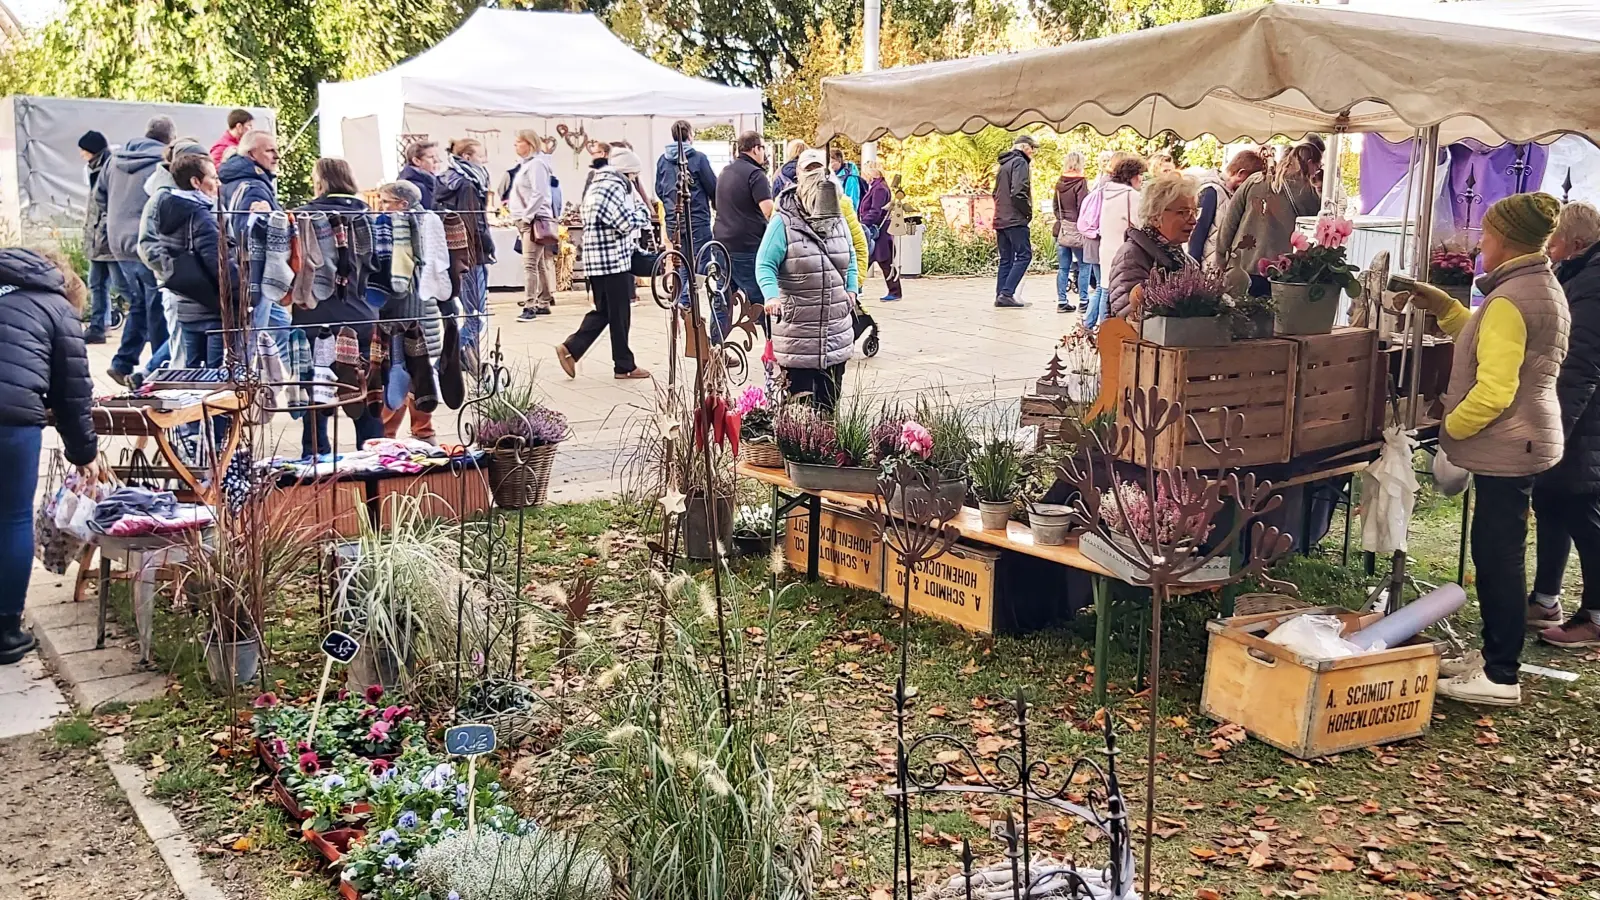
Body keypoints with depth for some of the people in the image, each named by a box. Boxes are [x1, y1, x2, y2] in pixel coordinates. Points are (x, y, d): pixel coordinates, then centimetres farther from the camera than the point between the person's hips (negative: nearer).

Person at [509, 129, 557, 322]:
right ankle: (543, 304, 16)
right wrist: (520, 218, 14)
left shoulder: (536, 164, -10)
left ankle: (530, 306, -16)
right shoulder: (525, 164, 19)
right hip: (527, 221, 10)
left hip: (535, 220, -10)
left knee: (530, 264, -14)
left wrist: (526, 216, -18)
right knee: (540, 264, 12)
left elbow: (539, 194, -19)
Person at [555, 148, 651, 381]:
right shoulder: (612, 188, -15)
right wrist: (642, 206, -3)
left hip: (596, 261, 10)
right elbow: (629, 223, -18)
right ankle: (624, 366, 9)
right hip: (613, 261, -10)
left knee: (603, 311, 16)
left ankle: (570, 348, 9)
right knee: (620, 315, 0)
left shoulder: (596, 186, 18)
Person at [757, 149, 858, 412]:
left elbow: (850, 257, 22)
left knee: (829, 399, 13)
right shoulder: (783, 223, -11)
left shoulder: (838, 220, 7)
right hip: (797, 331, -6)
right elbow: (765, 265, -13)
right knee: (799, 399, -2)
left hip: (835, 331, 6)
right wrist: (772, 295, -30)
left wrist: (852, 288, 8)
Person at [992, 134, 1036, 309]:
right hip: (1015, 220, -9)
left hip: (1000, 219, 9)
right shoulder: (1020, 163, -8)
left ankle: (1000, 295, 9)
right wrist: (1028, 212, -9)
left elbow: (996, 193, 23)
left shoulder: (1004, 165, 20)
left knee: (1006, 259, 12)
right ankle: (1007, 293, -14)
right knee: (1024, 255, -6)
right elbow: (1018, 192, -20)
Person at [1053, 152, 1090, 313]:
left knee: (1063, 268, 8)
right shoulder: (1080, 183, -12)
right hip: (1076, 230, -6)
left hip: (1062, 229, 6)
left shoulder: (1060, 182, 7)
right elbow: (1083, 207, -14)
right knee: (1083, 266, 3)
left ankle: (1062, 301, 10)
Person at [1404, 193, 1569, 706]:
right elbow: (1485, 340, 23)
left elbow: (1494, 390, -25)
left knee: (1498, 555, -4)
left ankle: (1500, 678, 3)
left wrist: (1450, 425, -11)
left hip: (1505, 446, -10)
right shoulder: (1546, 288, 13)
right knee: (1499, 553, 16)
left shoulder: (1509, 300, -19)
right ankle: (1500, 658, 26)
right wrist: (1444, 307, 15)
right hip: (1528, 438, 10)